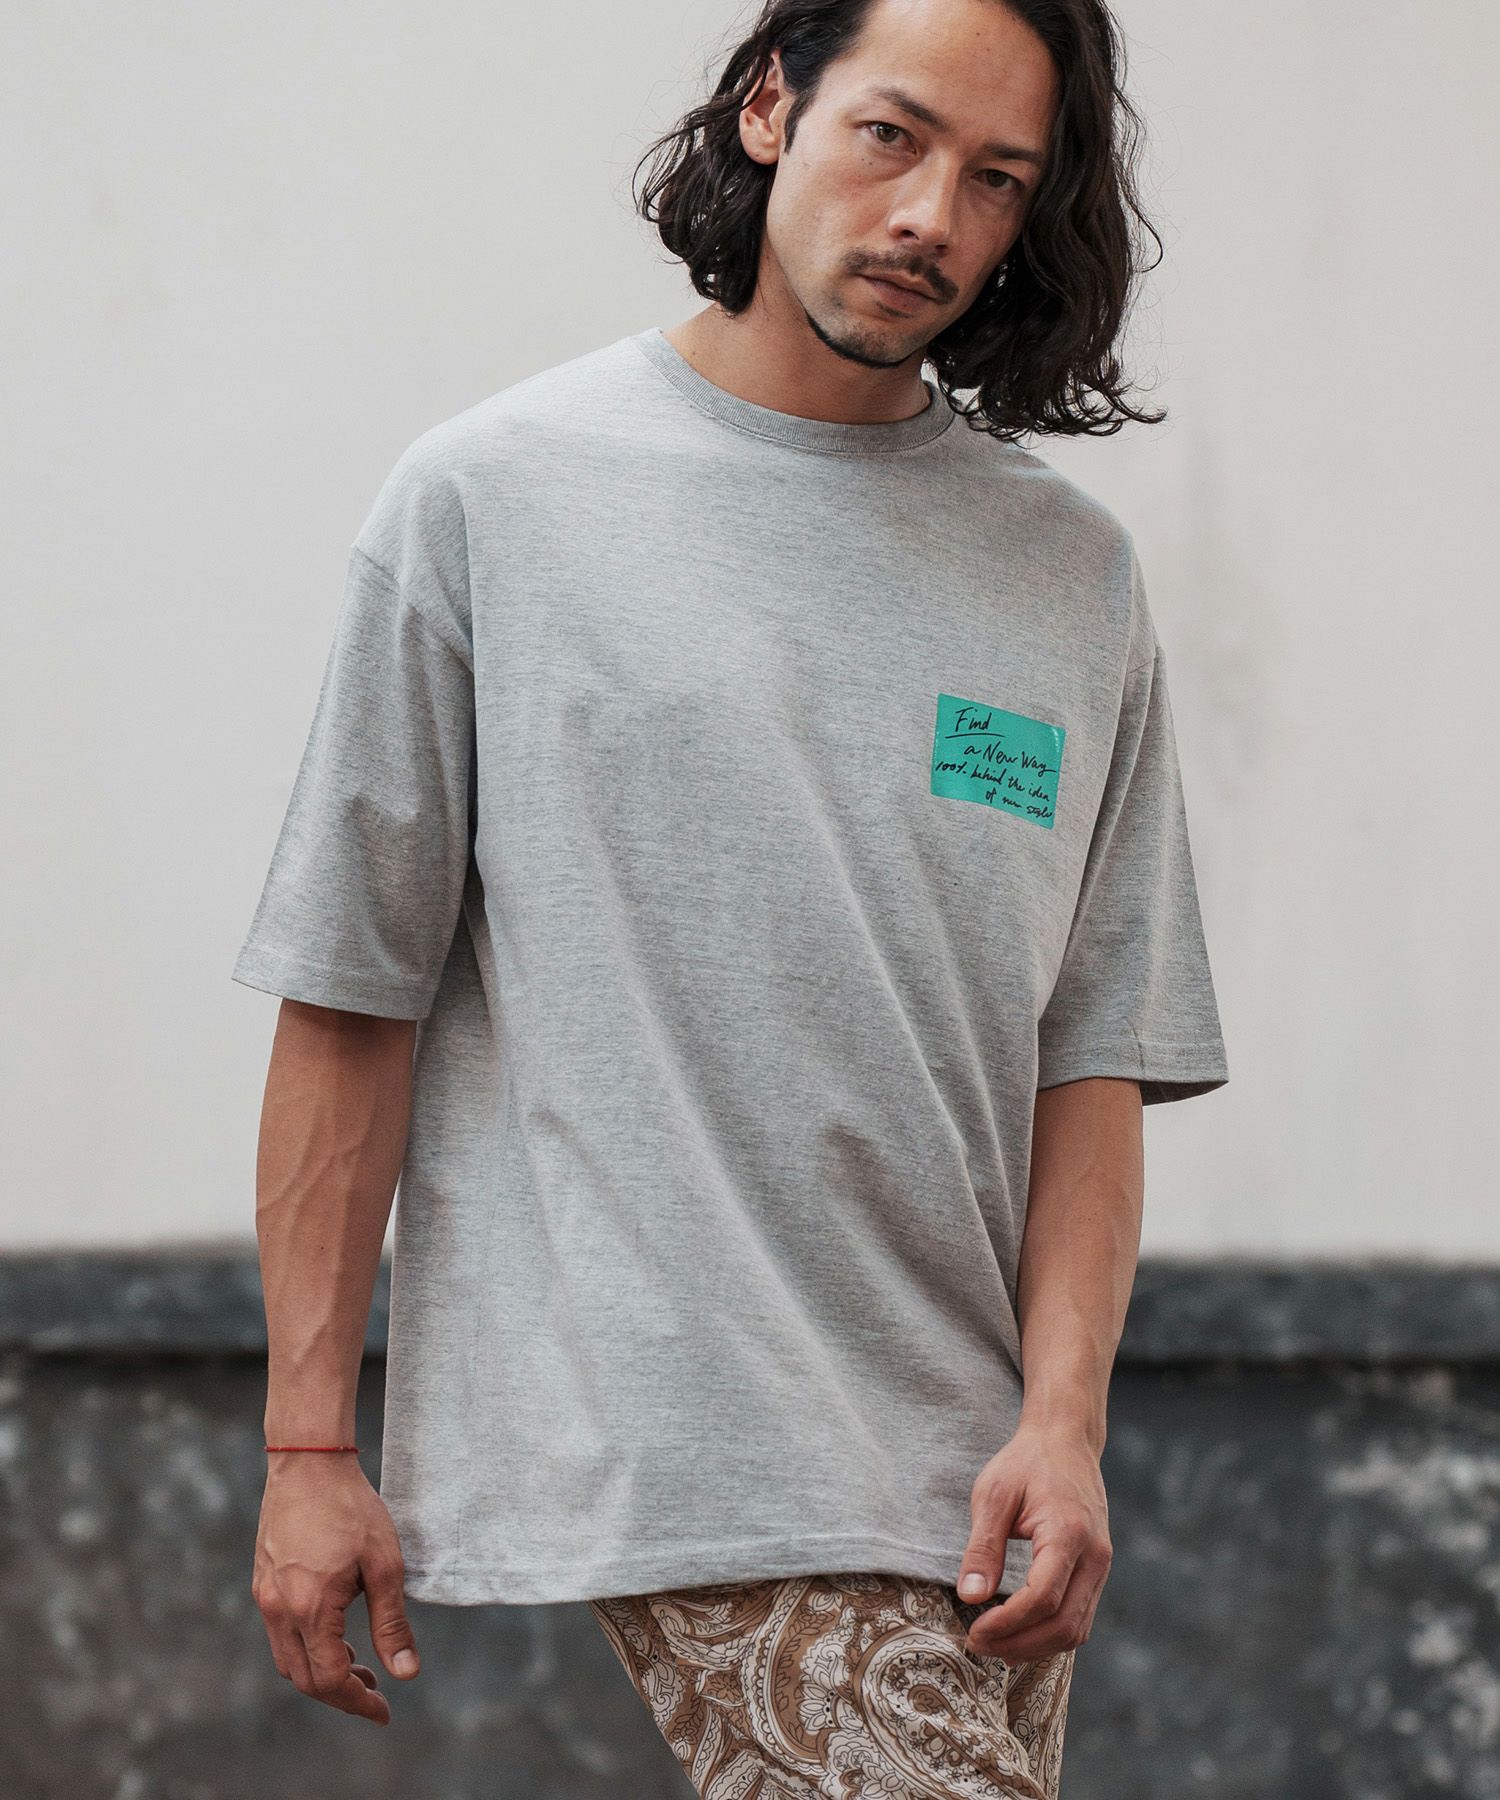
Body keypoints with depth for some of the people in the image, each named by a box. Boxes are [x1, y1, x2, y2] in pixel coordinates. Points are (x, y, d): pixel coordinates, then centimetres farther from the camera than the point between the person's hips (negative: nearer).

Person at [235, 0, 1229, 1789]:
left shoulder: (1073, 572, 13)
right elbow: (350, 1000, 2)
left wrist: (1061, 1418, -4)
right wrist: (308, 1442, -1)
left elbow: (1096, 1046, 10)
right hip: (626, 1478, -4)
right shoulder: (490, 496, 3)